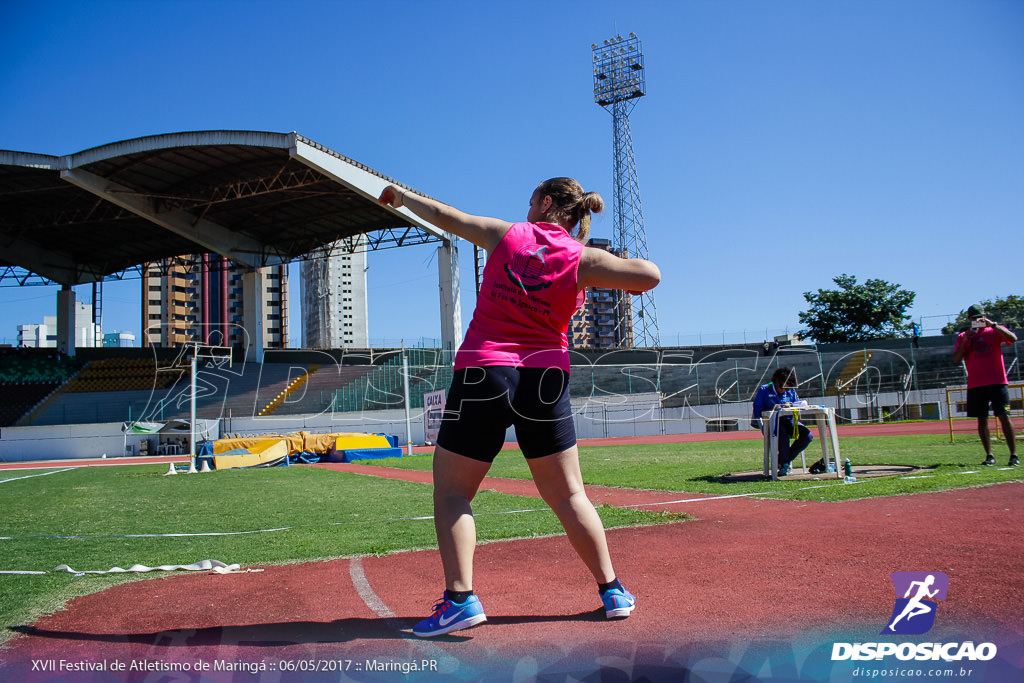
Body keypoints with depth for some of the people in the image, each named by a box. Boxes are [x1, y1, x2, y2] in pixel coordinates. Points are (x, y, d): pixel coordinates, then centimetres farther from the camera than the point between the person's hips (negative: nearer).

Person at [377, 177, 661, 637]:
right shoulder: (582, 259, 1)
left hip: (483, 374, -1)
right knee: (568, 495, 12)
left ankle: (460, 599, -2)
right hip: (545, 380, 2)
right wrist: (615, 279, 14)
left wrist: (401, 196, 30)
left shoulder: (505, 234, 3)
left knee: (451, 491, 8)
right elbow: (650, 275, -6)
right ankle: (612, 591, 16)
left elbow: (443, 215, 12)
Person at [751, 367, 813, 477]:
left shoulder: (791, 391, 15)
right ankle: (785, 463, -24)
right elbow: (757, 411, -4)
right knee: (782, 432, -40)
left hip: (789, 421, 5)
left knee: (807, 436, -21)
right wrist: (771, 409, -21)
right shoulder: (764, 390, 2)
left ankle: (784, 461, -7)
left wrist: (791, 405, -7)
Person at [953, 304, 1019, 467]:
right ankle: (989, 456, 8)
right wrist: (965, 340, -10)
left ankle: (1014, 455, -6)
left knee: (1004, 417, -7)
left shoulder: (995, 331, 7)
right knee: (982, 420, 3)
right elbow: (956, 359, 2)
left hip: (997, 382, -3)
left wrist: (993, 324, -18)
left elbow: (1013, 338, -14)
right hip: (975, 384, 3)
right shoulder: (963, 336, 12)